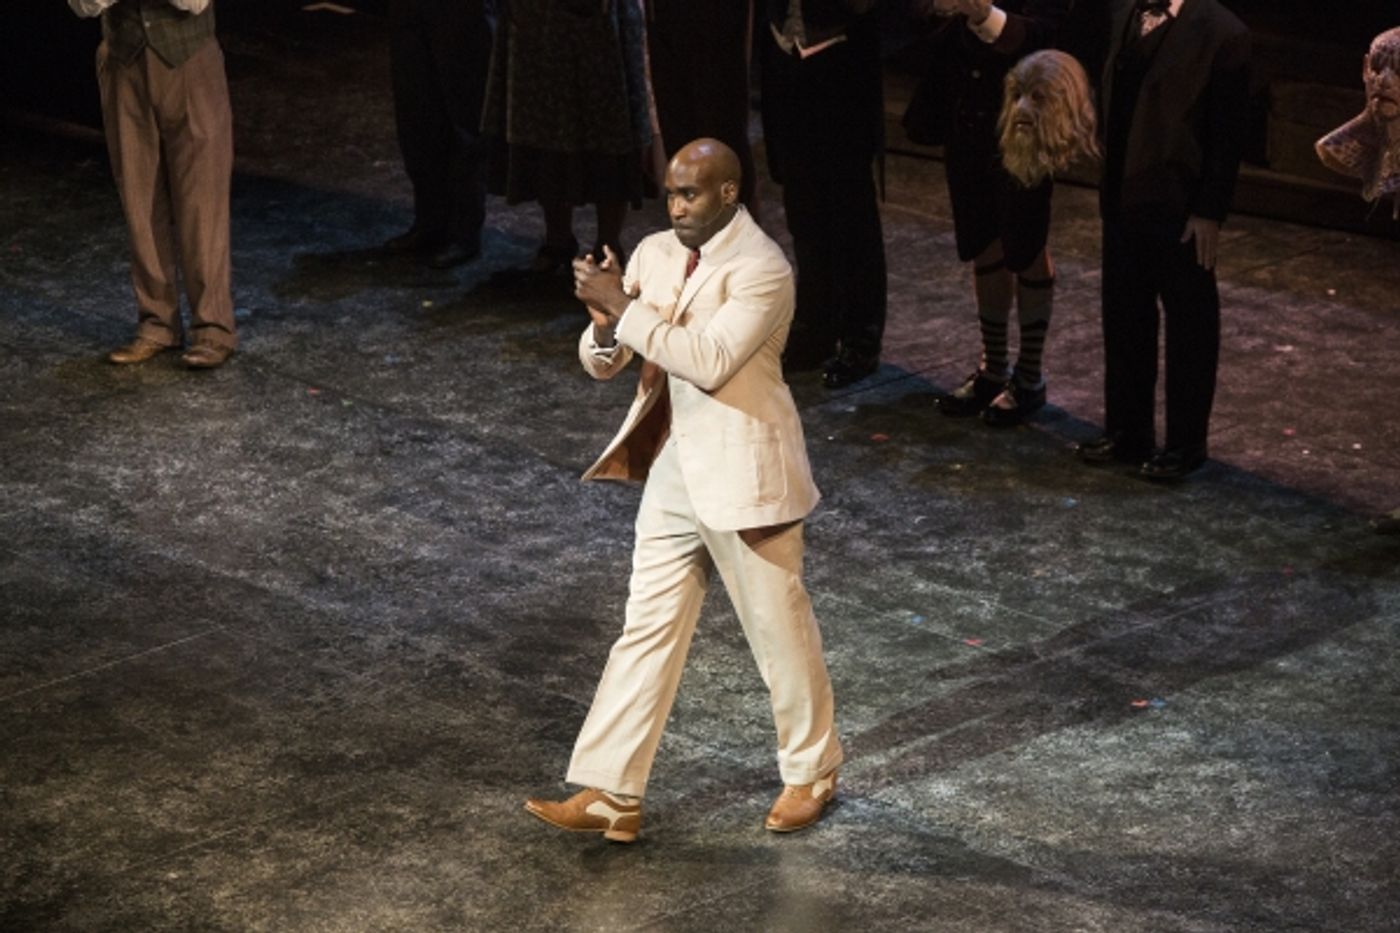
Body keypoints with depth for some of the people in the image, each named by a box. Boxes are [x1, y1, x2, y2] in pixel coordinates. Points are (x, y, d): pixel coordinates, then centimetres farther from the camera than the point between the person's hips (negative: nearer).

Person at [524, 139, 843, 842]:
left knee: (779, 631, 9)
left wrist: (625, 307, -27)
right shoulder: (654, 253, 4)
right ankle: (610, 794, 10)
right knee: (646, 630, 7)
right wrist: (605, 324, -17)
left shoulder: (761, 269, -18)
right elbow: (600, 364, 5)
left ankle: (812, 772, 29)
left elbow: (709, 362, -30)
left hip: (741, 473, -7)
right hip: (673, 469, 7)